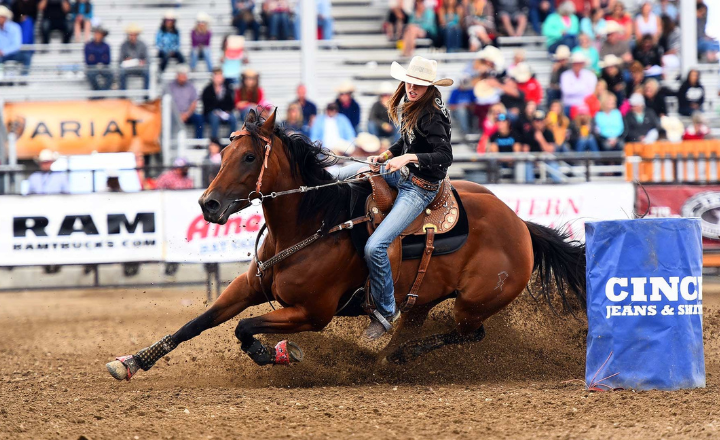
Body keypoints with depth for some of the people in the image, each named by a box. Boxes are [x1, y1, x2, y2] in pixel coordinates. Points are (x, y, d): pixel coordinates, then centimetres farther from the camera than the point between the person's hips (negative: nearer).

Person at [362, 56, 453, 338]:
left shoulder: (431, 116, -25)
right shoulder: (409, 104, 1)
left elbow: (445, 157, -32)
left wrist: (408, 158, -40)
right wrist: (386, 156, 6)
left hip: (420, 188, -10)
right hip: (401, 174, 10)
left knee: (375, 248, -21)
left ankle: (385, 313, -6)